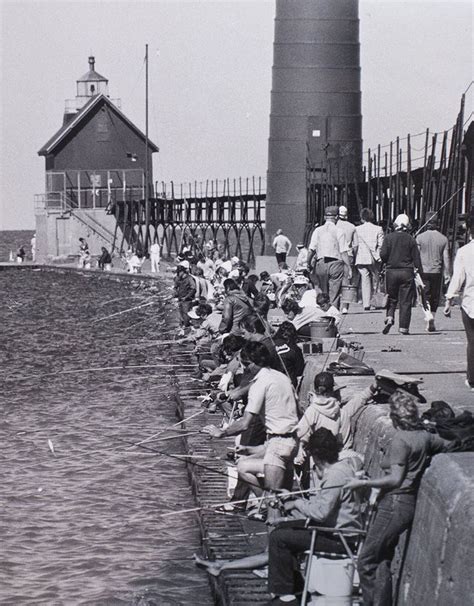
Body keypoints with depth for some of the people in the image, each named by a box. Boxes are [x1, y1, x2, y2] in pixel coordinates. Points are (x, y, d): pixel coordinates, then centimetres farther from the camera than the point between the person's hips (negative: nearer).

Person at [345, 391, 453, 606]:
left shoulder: (400, 440, -14)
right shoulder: (424, 437, 9)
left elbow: (395, 479, -19)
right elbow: (449, 446, 24)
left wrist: (362, 483, -15)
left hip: (394, 505, -9)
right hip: (410, 505, 9)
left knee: (366, 562, -5)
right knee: (382, 562, 13)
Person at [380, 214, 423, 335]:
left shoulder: (389, 238, -3)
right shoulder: (411, 240, -2)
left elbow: (383, 254, -7)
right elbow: (416, 258, -1)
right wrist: (419, 273, 5)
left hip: (391, 271, 1)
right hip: (407, 272, 0)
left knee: (391, 298, 15)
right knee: (405, 301, 4)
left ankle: (389, 318, -7)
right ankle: (403, 327, 2)